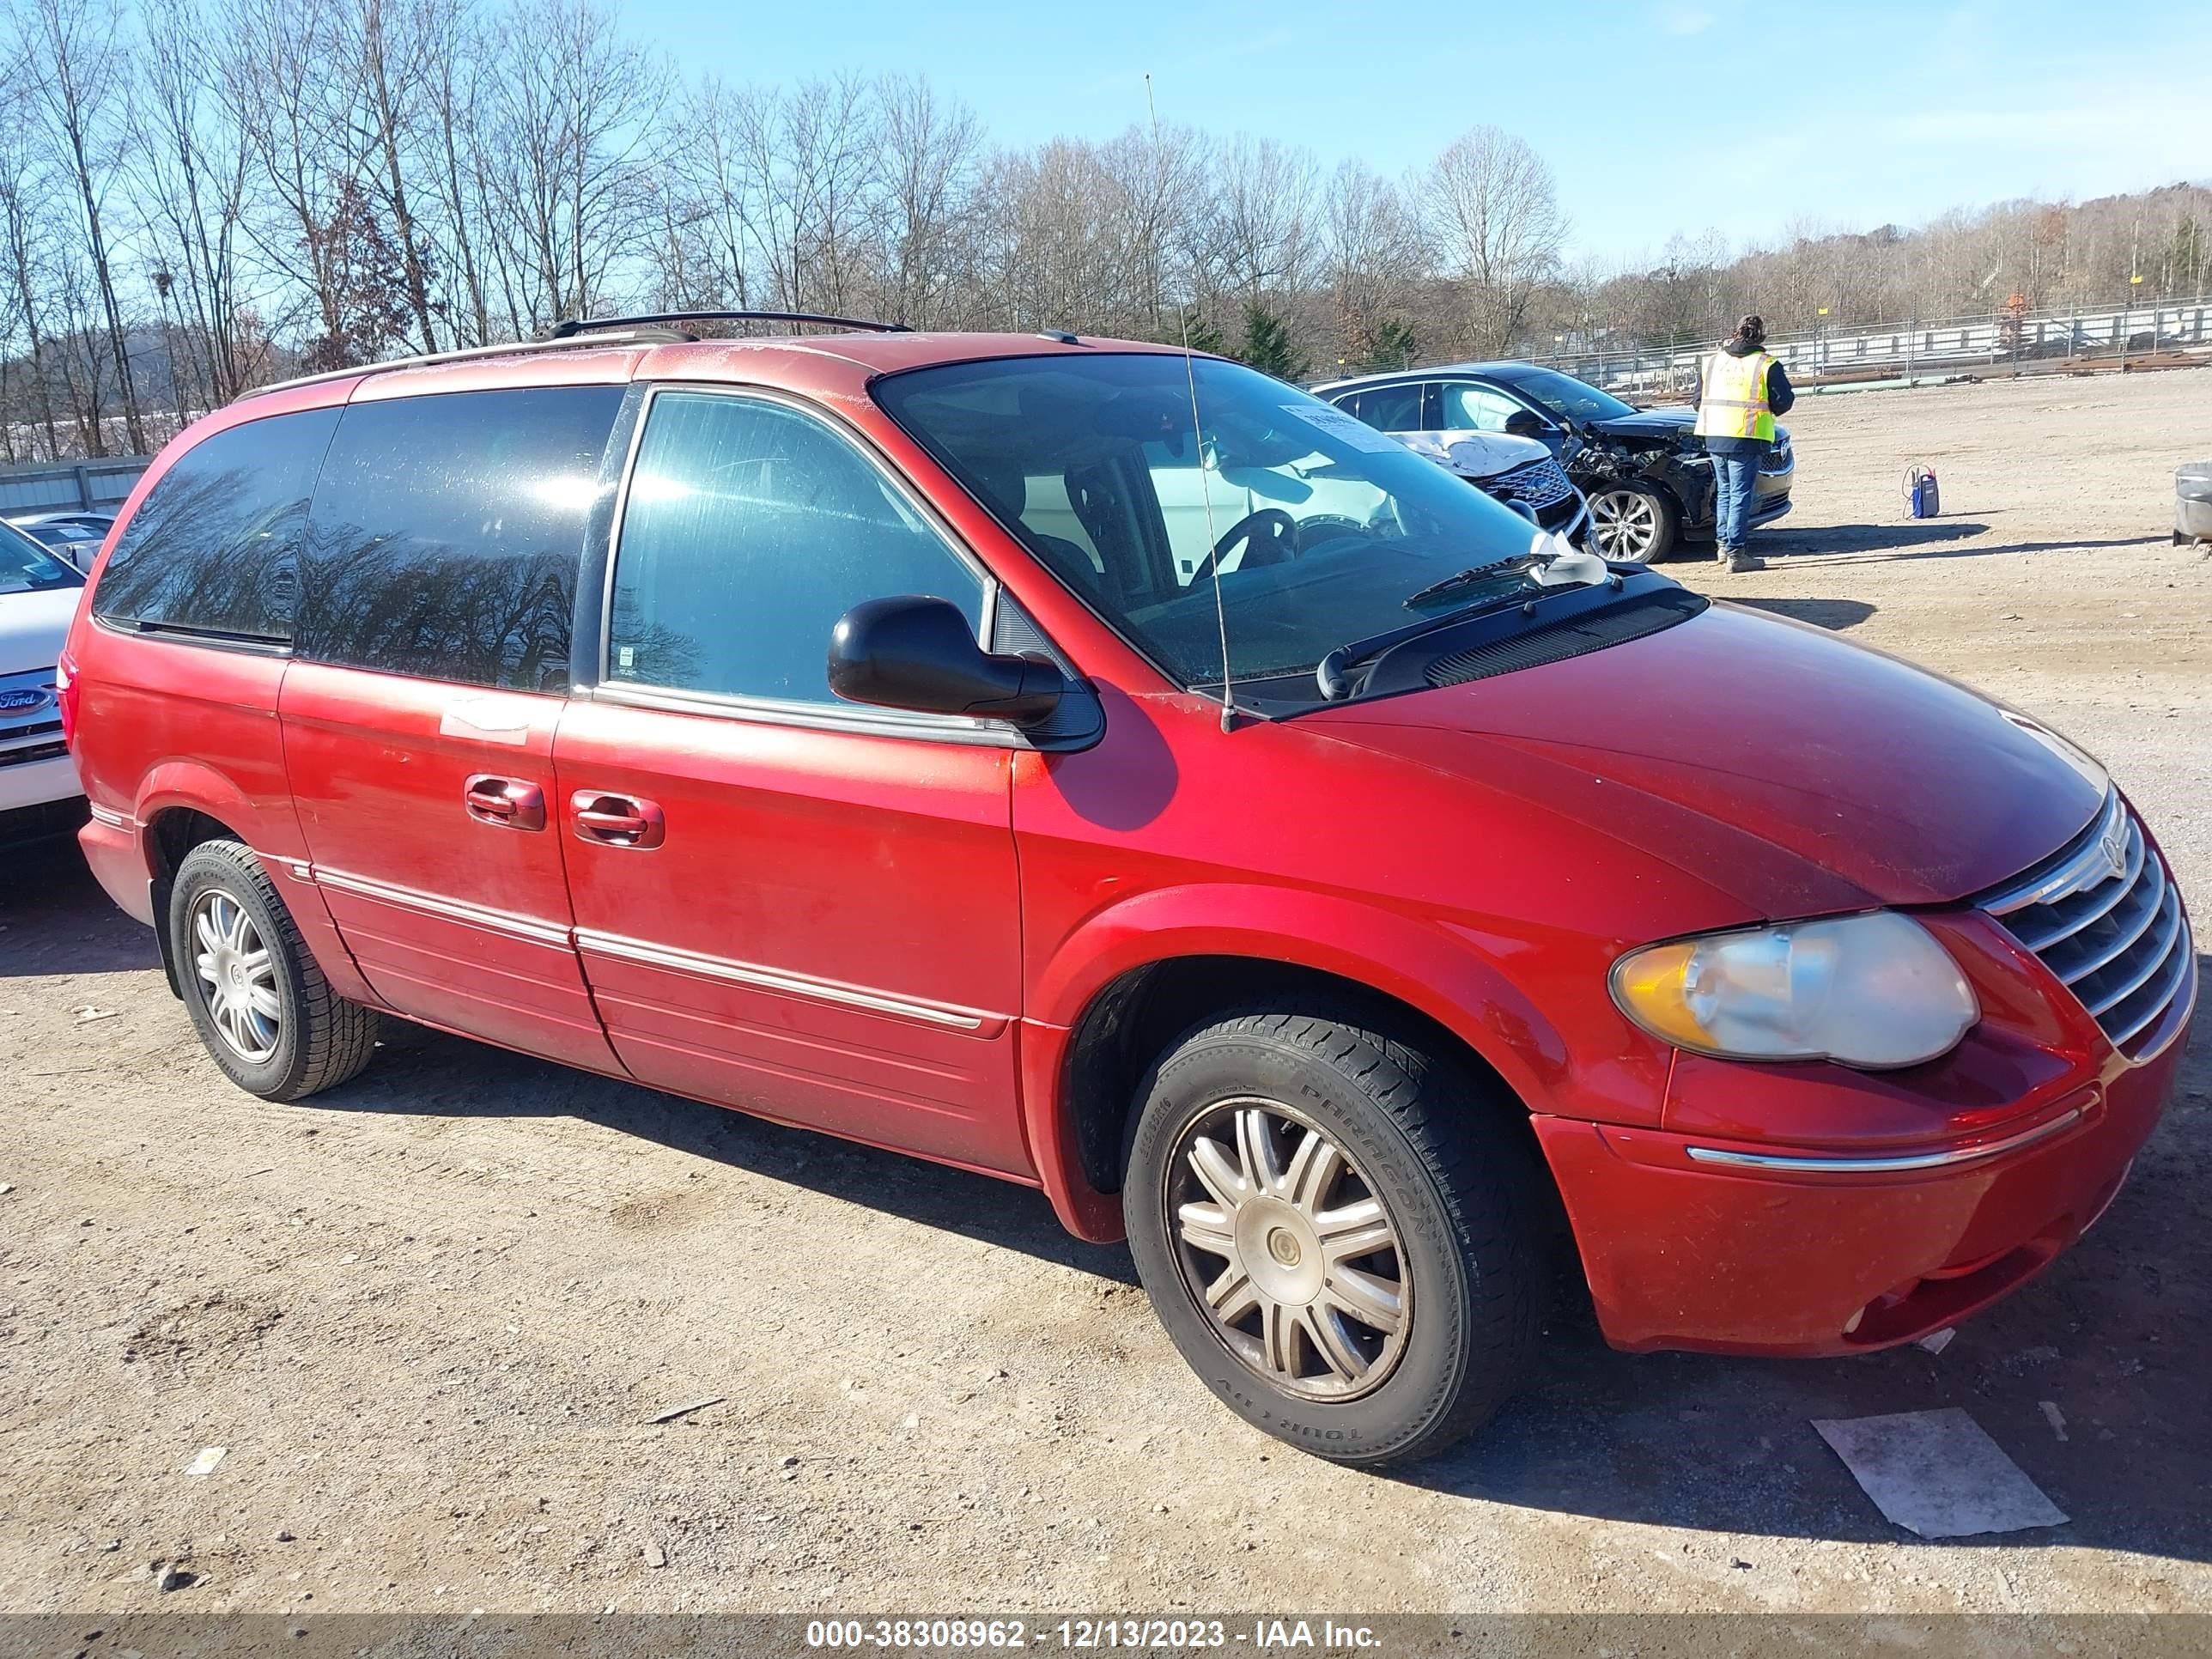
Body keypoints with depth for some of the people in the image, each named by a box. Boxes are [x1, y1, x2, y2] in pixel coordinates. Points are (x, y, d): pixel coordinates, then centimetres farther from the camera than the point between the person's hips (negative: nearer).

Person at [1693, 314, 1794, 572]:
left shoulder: (1710, 362, 10)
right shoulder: (1767, 365, -4)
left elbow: (1698, 400, 13)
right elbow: (1784, 401, -3)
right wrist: (1764, 410, 17)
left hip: (1714, 435, 5)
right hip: (1747, 438, -5)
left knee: (1724, 491, 18)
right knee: (1740, 495, -3)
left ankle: (1723, 546, 21)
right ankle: (1735, 553, -4)